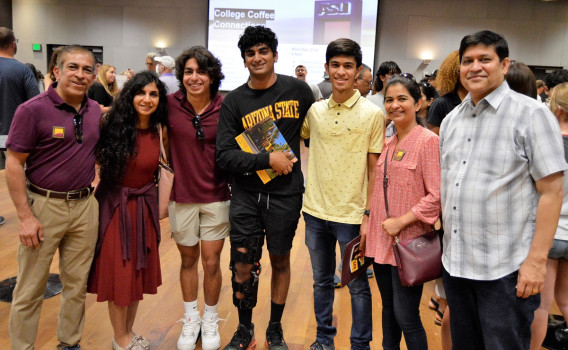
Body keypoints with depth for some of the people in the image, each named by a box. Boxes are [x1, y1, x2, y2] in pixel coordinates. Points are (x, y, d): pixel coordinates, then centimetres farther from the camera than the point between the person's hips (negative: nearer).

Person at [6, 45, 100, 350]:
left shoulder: (95, 111, 5)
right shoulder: (32, 110, -11)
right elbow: (13, 164, -10)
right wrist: (25, 216, -14)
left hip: (85, 206, 5)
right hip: (44, 206, -5)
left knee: (77, 284, 14)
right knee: (31, 289, 6)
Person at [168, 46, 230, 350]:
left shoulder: (224, 107, -9)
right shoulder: (170, 104, -8)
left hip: (216, 197, -1)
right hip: (182, 197, 1)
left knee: (211, 263, 8)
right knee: (188, 260, 16)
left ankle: (210, 322, 32)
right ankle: (190, 320, 36)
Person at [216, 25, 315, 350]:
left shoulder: (298, 89, -1)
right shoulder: (234, 101, -2)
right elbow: (224, 154, -9)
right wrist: (267, 159, -18)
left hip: (286, 194, 0)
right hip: (246, 195, 0)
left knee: (280, 261, 13)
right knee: (243, 266, 5)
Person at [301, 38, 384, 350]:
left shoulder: (372, 114, -7)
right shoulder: (314, 110, 3)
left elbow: (374, 170, -6)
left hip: (351, 215, -4)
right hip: (315, 211, 4)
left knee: (357, 285, 9)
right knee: (321, 281, 18)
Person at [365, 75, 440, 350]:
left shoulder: (428, 141, -12)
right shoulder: (388, 144, 11)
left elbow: (437, 195, -17)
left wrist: (402, 221, -18)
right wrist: (369, 224, 12)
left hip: (409, 242, -7)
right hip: (381, 240, 7)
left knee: (406, 316, 0)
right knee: (388, 310, 18)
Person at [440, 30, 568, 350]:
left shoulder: (530, 114, -7)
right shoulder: (451, 119, 10)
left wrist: (537, 260, -15)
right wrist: (445, 242, 12)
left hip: (506, 270, -5)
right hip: (456, 264, 6)